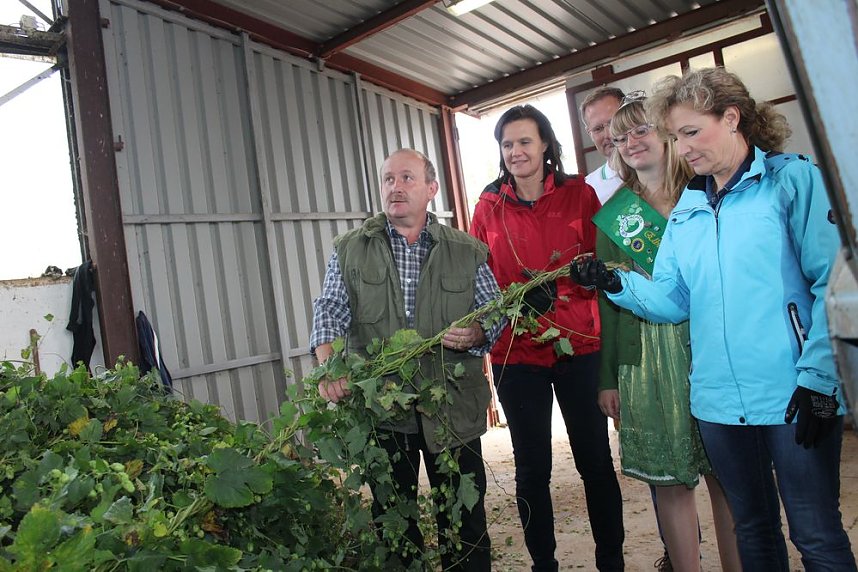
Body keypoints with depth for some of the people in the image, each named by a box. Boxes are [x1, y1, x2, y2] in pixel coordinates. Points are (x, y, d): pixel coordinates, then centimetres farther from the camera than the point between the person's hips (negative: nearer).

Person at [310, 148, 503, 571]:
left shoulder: (467, 251, 5)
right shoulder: (349, 251, 6)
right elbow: (329, 312, -3)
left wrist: (477, 334, -16)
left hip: (453, 405, 0)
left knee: (464, 514, 11)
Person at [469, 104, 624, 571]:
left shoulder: (580, 195, 3)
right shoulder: (488, 208, 5)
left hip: (579, 345, 0)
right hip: (515, 353, 1)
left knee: (596, 459, 9)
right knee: (532, 468, 11)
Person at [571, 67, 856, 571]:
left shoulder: (792, 179, -3)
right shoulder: (686, 209, 10)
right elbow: (672, 300, 5)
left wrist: (817, 377, -15)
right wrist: (615, 283, -11)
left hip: (795, 395, -4)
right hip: (720, 399, 5)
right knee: (754, 528, 20)